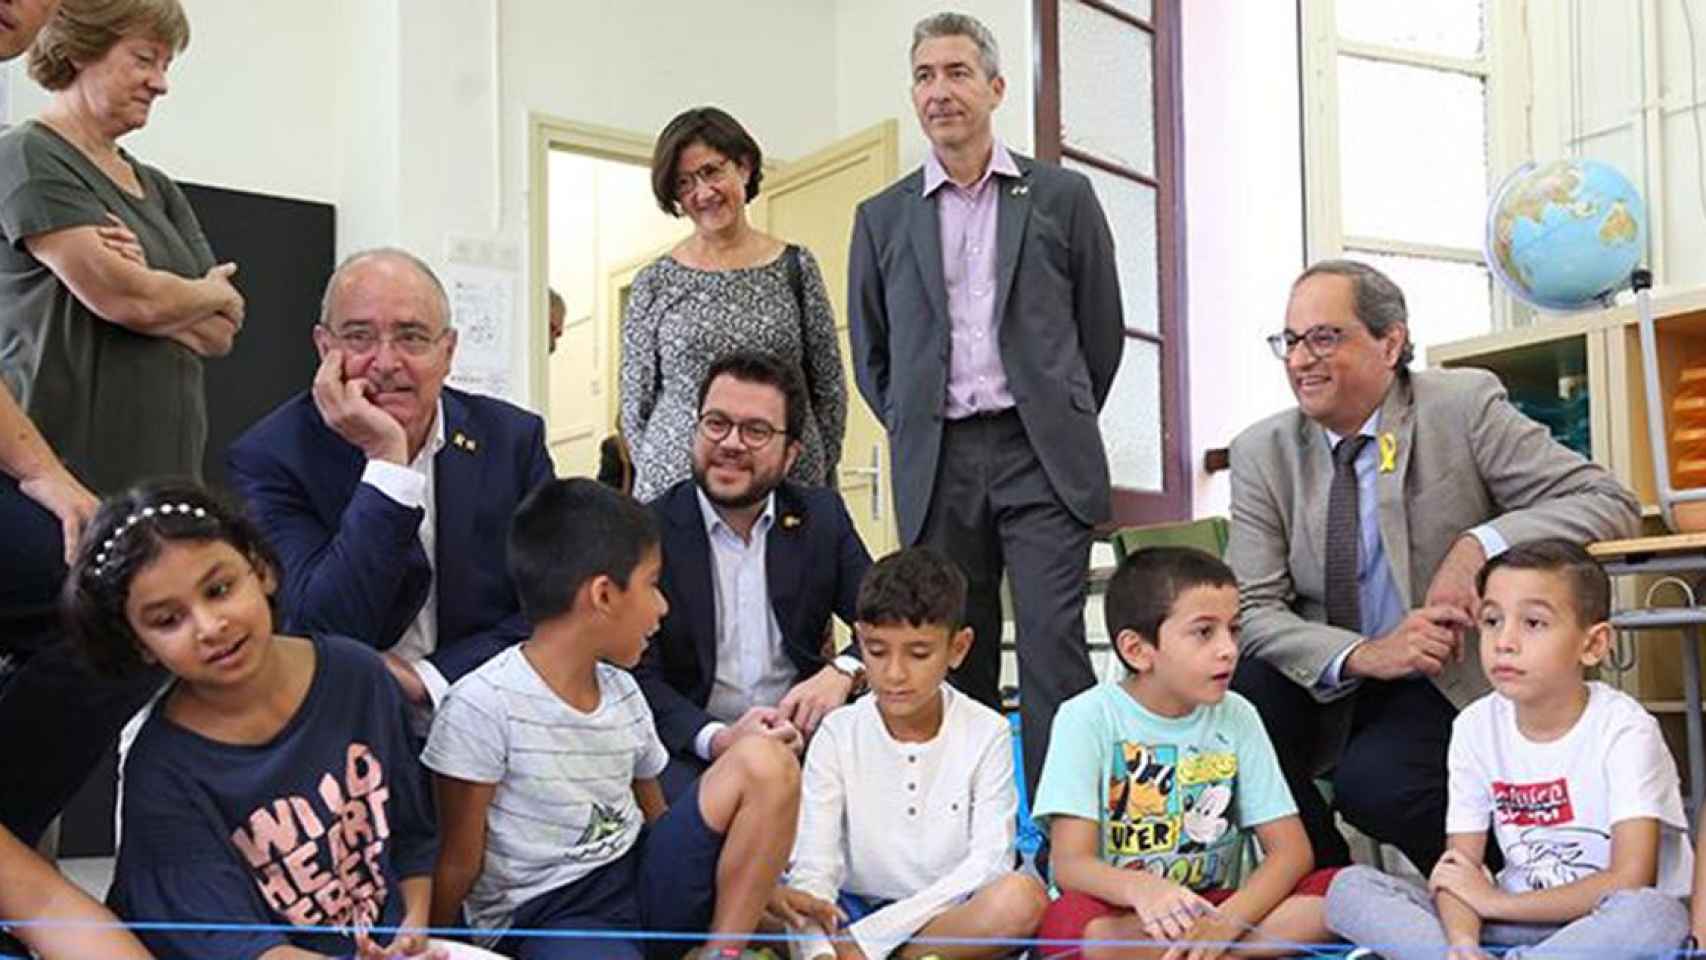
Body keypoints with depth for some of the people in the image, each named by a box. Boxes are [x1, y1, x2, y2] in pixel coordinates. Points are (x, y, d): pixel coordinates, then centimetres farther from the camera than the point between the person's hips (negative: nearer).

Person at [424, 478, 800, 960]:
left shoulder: (623, 692, 8)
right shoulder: (482, 706, -15)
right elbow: (459, 865, -8)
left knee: (765, 763, -9)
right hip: (543, 917, -8)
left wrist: (756, 887, 11)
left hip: (637, 877, 8)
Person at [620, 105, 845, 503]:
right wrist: (658, 476, 3)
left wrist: (819, 474, 5)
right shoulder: (655, 282, 5)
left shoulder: (795, 266, 6)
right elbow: (635, 402, 9)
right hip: (676, 484, 0)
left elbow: (829, 387, 9)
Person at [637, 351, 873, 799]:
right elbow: (638, 677, -8)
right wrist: (718, 738, -26)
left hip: (802, 737, 4)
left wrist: (844, 670, -16)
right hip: (690, 751, -3)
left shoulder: (822, 517, 8)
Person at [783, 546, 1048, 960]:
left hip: (952, 918, 0)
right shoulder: (838, 734, -3)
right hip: (857, 908, 1)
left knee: (1022, 898, -33)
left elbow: (988, 864, -12)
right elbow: (813, 867, -11)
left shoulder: (986, 734, -4)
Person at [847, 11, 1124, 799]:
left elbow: (1102, 328, 12)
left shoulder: (1062, 196, 7)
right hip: (936, 464, 2)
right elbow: (870, 352, 18)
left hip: (1040, 455, -2)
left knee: (1053, 644, -8)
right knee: (957, 654, 5)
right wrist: (916, 435, 11)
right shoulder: (882, 218, 12)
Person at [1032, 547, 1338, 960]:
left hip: (1215, 907, 3)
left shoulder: (1236, 718, 3)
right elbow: (1071, 864, -16)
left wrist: (1227, 920, -21)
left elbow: (1292, 850, -2)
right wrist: (1141, 889, -39)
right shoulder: (1088, 718, -8)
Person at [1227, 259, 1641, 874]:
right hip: (1329, 681, 3)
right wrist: (1361, 656, -26)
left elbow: (1612, 503, -10)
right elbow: (1255, 610, -7)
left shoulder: (1464, 406, -6)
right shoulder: (1262, 452, 1)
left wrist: (1479, 544, -26)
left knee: (1373, 780, -30)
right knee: (1233, 702, -26)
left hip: (1447, 679, -3)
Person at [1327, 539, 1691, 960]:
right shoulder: (1476, 727, 0)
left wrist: (1497, 902, -14)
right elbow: (1457, 869, -3)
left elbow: (1631, 880, -21)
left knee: (1655, 915, -40)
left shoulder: (1623, 729, -13)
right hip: (1521, 922, 3)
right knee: (1350, 888, -14)